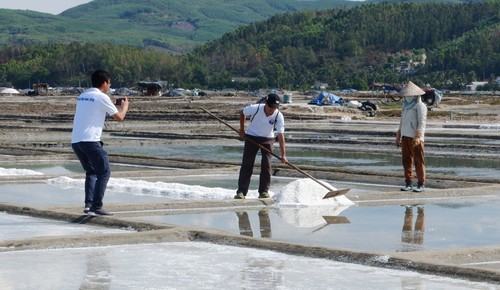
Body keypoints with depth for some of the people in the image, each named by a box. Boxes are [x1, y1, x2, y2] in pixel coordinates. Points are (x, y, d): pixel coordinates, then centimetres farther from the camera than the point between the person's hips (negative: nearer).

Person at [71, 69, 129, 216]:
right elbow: (119, 117, -1)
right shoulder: (102, 97, -4)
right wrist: (125, 106, 19)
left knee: (91, 172, 21)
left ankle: (88, 204, 10)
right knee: (104, 172, 0)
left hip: (75, 141, 8)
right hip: (90, 140, -8)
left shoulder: (82, 96, 18)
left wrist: (110, 106, 37)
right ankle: (96, 207, -8)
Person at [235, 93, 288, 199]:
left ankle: (264, 191, 4)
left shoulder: (279, 116, -23)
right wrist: (242, 130, -2)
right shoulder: (255, 108, -24)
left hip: (268, 140, 1)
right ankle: (241, 192, -7)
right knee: (247, 164, -6)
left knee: (266, 165, -5)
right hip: (252, 137, -1)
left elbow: (281, 135, -24)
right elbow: (242, 113, -2)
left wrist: (283, 155, -30)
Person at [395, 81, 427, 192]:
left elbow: (422, 122, -15)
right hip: (405, 136, 8)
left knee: (418, 161, -4)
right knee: (407, 160, 8)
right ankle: (408, 183, 13)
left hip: (415, 138, -8)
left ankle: (421, 184, -1)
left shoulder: (420, 106, -7)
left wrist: (418, 136, -25)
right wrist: (398, 136, 21)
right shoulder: (406, 106, 18)